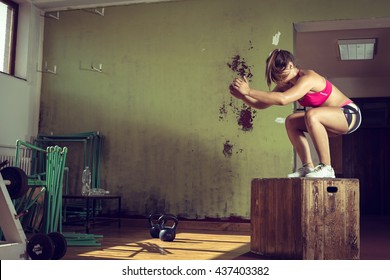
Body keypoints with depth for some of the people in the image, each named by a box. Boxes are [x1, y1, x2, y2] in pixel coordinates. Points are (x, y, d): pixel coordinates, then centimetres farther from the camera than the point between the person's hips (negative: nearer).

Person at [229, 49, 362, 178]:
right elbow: (262, 104, 0)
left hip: (350, 114, -9)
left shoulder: (308, 78, -26)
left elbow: (283, 99, -41)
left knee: (312, 115, -34)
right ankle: (308, 167, -2)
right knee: (291, 122, -2)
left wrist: (249, 91, -40)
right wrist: (242, 96, -17)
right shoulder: (286, 84, 1)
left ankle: (326, 168, -26)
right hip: (332, 118, 9)